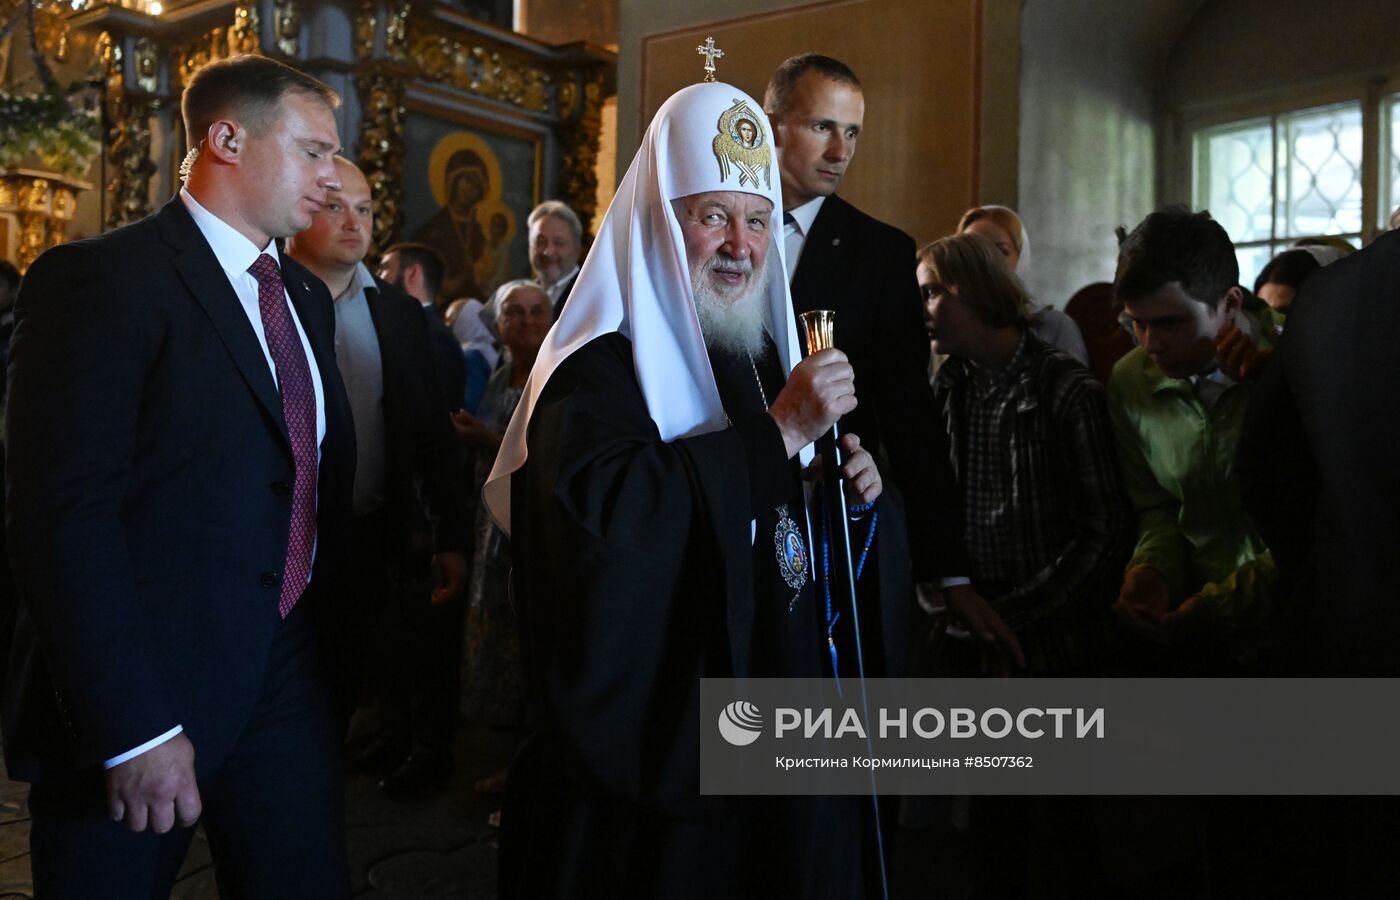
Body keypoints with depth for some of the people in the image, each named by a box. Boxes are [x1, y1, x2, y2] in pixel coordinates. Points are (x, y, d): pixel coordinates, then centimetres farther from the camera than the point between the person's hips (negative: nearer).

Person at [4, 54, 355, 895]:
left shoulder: (306, 296, 13)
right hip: (139, 700, -6)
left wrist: (335, 638, 11)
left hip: (292, 679, 7)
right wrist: (130, 726, -22)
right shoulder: (99, 280, -12)